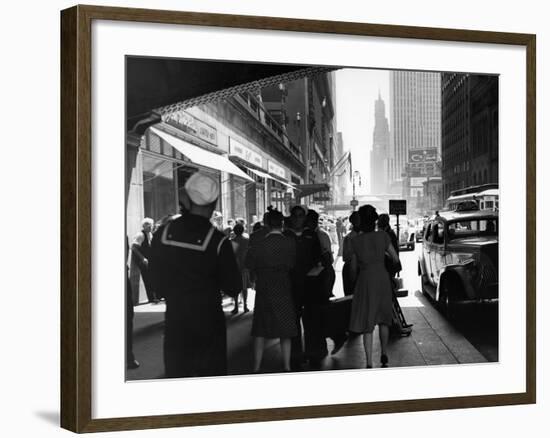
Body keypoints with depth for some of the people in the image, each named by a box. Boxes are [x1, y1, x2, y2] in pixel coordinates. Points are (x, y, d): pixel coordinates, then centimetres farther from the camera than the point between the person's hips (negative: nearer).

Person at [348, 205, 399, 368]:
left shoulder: (355, 241, -6)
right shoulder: (383, 236, -5)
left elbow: (354, 266, 3)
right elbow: (395, 258, 1)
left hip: (365, 280, -2)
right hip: (382, 278, 2)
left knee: (367, 325, 1)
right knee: (383, 319, 21)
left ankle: (369, 363, -4)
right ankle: (384, 355, 32)